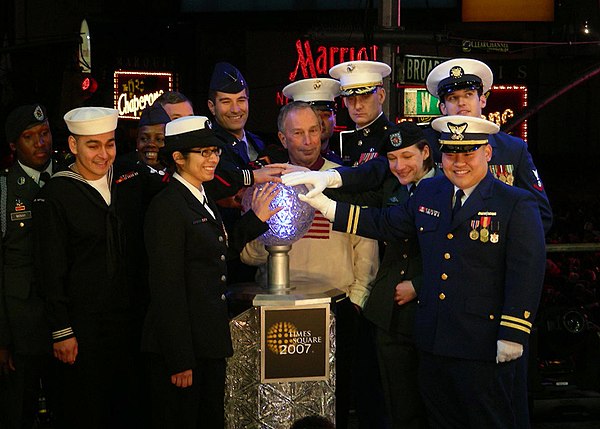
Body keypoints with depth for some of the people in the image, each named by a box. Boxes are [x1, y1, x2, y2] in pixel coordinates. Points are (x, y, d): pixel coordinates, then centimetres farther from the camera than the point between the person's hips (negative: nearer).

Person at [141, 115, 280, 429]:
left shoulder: (203, 200, 13)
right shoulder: (167, 206, -17)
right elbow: (167, 288, -19)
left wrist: (255, 220, 12)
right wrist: (179, 360, -20)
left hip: (209, 338, 9)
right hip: (183, 344, -9)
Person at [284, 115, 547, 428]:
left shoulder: (517, 205, -8)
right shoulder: (428, 193, 9)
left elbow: (526, 274, -11)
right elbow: (385, 223, 16)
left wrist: (512, 336, -15)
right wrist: (326, 206, 7)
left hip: (484, 348, -6)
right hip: (432, 343, 6)